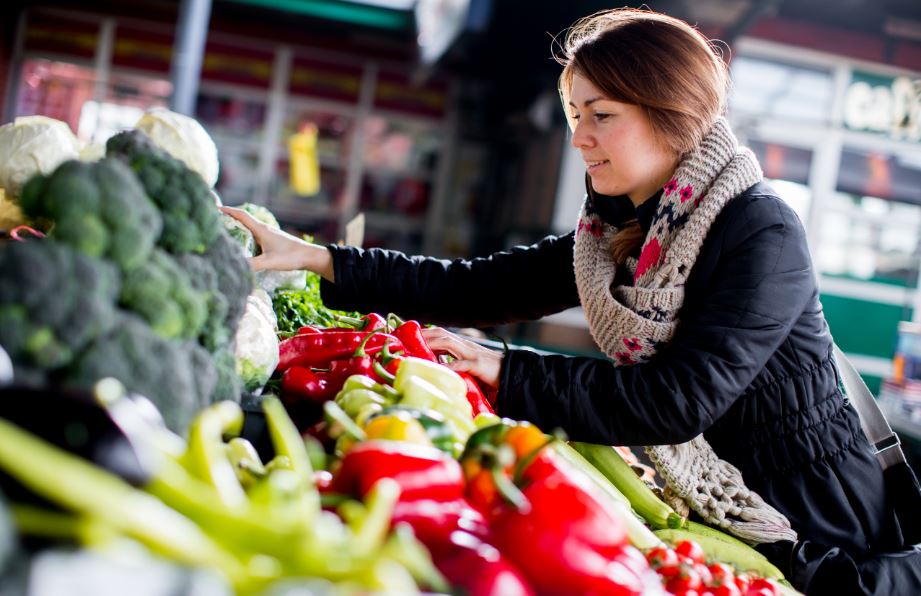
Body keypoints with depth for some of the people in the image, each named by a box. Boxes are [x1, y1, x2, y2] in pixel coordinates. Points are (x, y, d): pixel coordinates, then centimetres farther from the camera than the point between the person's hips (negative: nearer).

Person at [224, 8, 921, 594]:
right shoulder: (607, 236, 3)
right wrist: (314, 258, -10)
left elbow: (681, 400, -27)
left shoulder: (761, 233, -19)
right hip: (703, 514, 6)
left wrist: (507, 373, -26)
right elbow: (473, 289, -3)